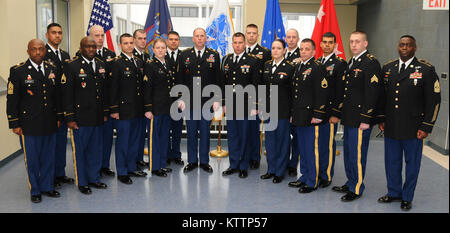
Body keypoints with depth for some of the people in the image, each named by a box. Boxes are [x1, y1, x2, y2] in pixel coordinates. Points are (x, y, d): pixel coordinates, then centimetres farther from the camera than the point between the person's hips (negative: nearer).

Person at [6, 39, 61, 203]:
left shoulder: (52, 69, 7)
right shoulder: (17, 71, -6)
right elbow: (12, 100, -5)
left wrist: (58, 117, 12)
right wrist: (14, 124, -6)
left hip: (50, 124, 4)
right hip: (29, 125, -3)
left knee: (48, 158, 13)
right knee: (32, 159, 8)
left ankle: (47, 186, 30)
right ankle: (35, 190, 25)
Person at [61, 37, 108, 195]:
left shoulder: (101, 65, 10)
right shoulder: (71, 66, -6)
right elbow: (67, 94, -9)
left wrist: (105, 112, 11)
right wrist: (69, 118, -12)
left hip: (98, 117, 5)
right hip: (80, 118, -5)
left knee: (96, 149, 13)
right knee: (80, 150, 6)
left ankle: (94, 178, 28)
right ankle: (82, 182, 20)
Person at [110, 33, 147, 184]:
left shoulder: (139, 62, 13)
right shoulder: (117, 63, -8)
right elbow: (113, 88, -11)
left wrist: (143, 106, 13)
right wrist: (114, 110, -14)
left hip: (137, 109, 7)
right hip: (123, 108, -6)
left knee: (134, 140, 15)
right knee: (122, 141, 2)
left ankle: (132, 168, 28)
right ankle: (122, 172, 13)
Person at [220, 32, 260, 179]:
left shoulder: (253, 61, -5)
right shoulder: (226, 60, 9)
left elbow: (255, 85, -7)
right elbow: (223, 83, 12)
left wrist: (254, 106, -10)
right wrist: (224, 103, 8)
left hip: (245, 105, -4)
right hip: (230, 105, 4)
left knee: (244, 136, 4)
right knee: (232, 136, 11)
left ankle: (243, 167, 16)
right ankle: (234, 165, 23)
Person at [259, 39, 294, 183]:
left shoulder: (290, 67, -7)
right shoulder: (267, 65, 9)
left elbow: (292, 91, -7)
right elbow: (263, 86, 12)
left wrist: (292, 112, -9)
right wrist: (260, 105, 7)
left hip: (282, 109, -5)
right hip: (268, 108, 5)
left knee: (282, 140, 4)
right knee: (270, 139, 12)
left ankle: (280, 172, 16)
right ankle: (271, 169, 25)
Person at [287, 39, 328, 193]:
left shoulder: (317, 68, -10)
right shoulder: (297, 67, 16)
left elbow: (322, 93, -15)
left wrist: (317, 115, -17)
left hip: (311, 117, -8)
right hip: (299, 117, 8)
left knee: (311, 150, -1)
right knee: (302, 149, 16)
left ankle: (312, 182, 10)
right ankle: (304, 177, 28)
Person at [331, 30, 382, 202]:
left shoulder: (371, 63, -13)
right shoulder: (352, 62, 15)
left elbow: (372, 93, -18)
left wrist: (366, 119, -20)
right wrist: (342, 114, 15)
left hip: (361, 120, -9)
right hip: (349, 118, 9)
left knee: (357, 154, 0)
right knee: (348, 153, 17)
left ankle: (357, 189, 14)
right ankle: (350, 183, 31)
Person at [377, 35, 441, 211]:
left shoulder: (426, 70, -5)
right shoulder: (387, 68, 8)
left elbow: (434, 101, -6)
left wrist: (426, 127, -9)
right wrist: (382, 119, 10)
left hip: (413, 128, -4)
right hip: (390, 127, 4)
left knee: (412, 163, 9)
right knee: (392, 162, 14)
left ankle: (407, 197, 25)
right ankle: (394, 192, 32)